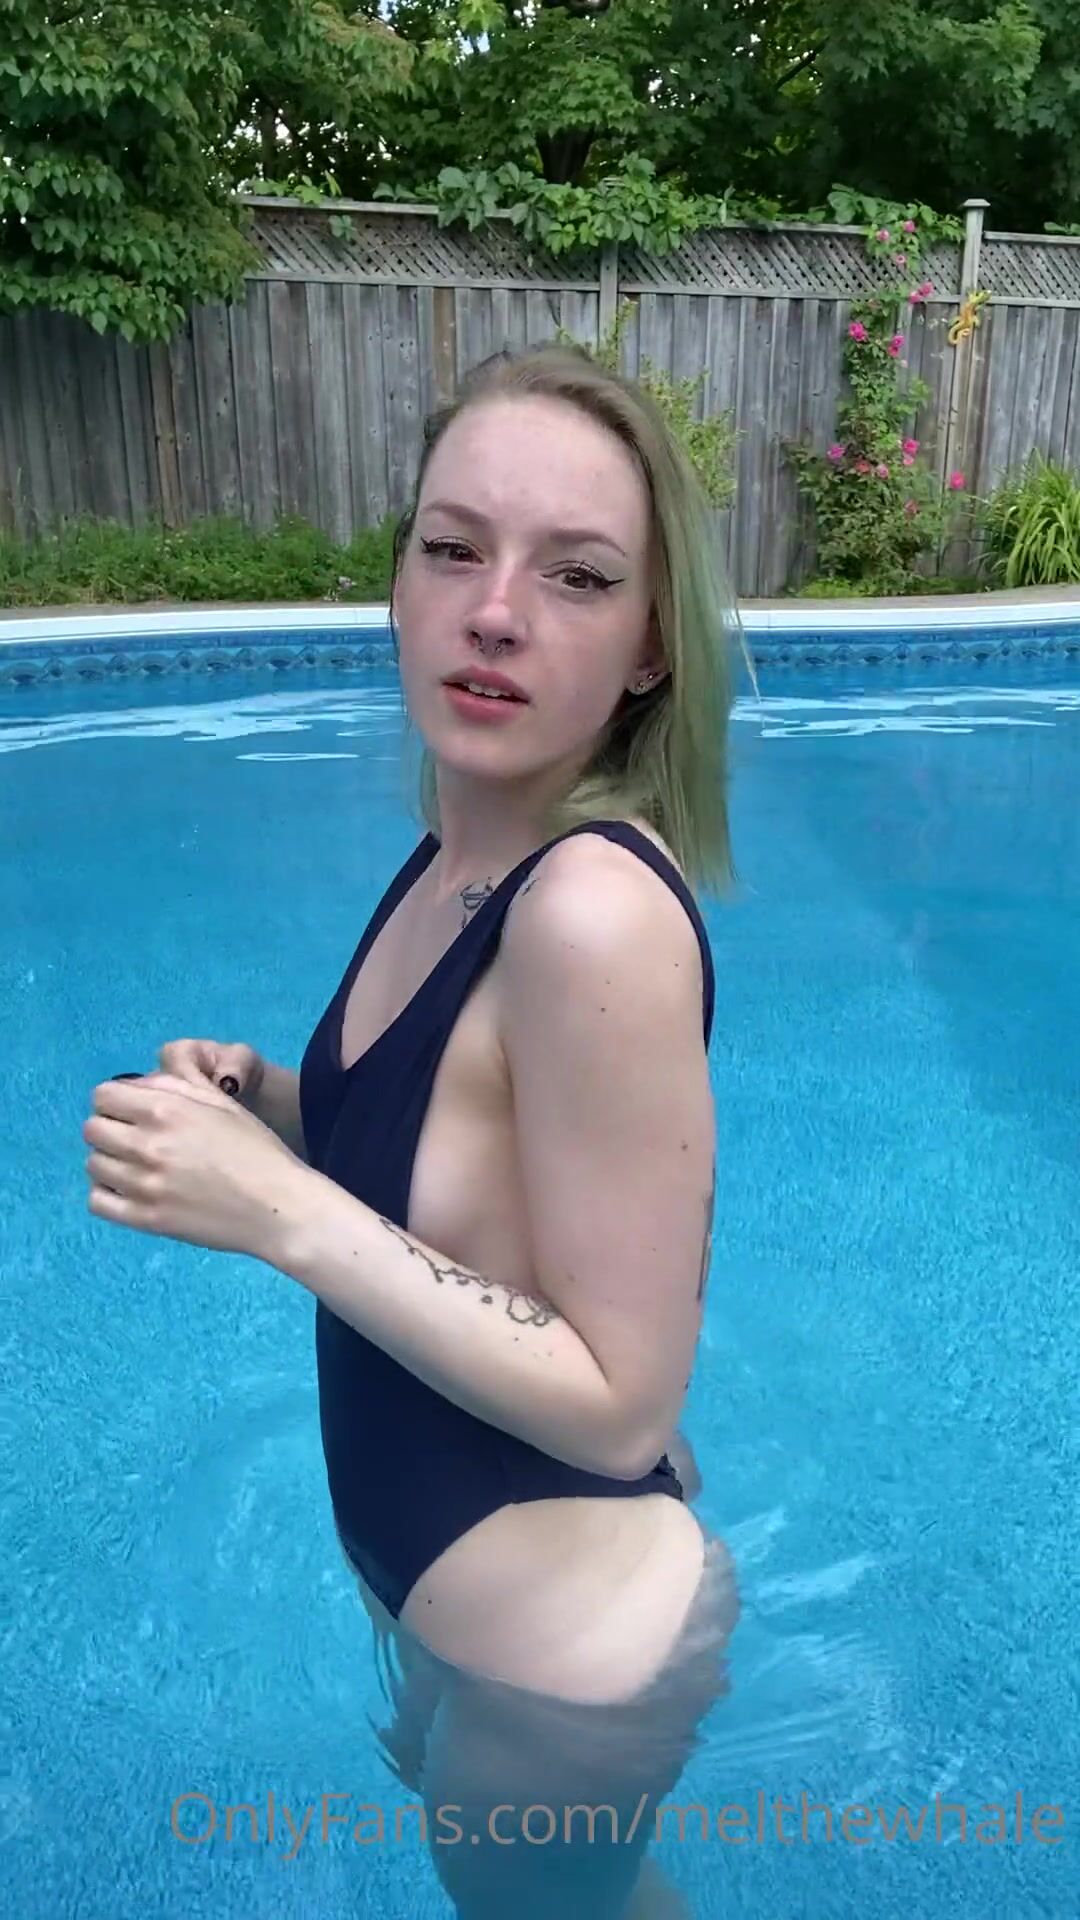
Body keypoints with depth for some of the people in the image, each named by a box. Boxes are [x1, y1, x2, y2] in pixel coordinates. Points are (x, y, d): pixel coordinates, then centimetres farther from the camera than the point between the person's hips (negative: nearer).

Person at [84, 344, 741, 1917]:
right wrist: (273, 1103, -9)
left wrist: (282, 1213, -31)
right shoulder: (456, 858, -6)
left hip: (564, 1651, -7)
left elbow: (620, 1405, -27)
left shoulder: (596, 909, -32)